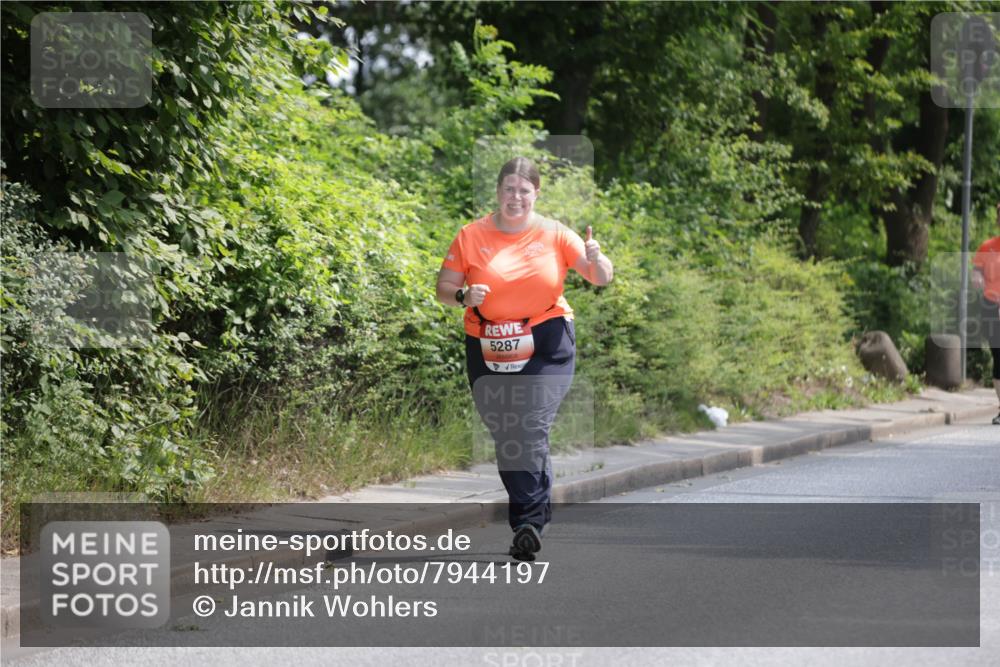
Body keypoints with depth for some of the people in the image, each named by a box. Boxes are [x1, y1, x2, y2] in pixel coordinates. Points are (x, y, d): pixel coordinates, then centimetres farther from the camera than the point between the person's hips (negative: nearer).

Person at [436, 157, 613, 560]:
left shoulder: (554, 235, 2)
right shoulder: (472, 236, 3)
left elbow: (601, 278, 3)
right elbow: (443, 289, 6)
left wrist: (596, 260, -20)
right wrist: (464, 295, -16)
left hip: (547, 346, -2)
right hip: (488, 351, 2)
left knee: (531, 431, -16)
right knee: (505, 437, 5)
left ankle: (528, 524, -16)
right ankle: (538, 510, 21)